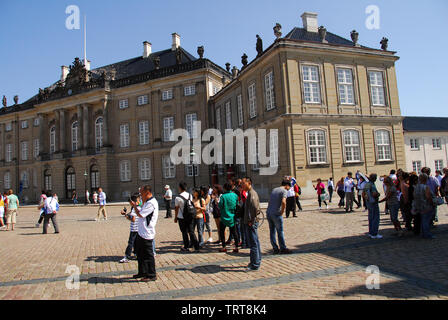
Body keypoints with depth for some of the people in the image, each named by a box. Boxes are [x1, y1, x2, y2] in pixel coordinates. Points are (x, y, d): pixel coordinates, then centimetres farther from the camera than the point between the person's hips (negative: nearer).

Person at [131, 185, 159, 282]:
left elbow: (140, 214, -21)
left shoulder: (151, 203, -20)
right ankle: (142, 272, 34)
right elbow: (141, 212, 18)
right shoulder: (147, 202, 14)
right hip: (141, 232, 10)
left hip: (146, 233, -10)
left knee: (148, 255, 0)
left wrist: (134, 206, -8)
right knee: (140, 253, 20)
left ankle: (151, 275, 11)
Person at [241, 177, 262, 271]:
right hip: (252, 222, 10)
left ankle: (255, 265, 2)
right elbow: (257, 208, 22)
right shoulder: (250, 193, 15)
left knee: (253, 244, -4)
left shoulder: (252, 193, -16)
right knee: (255, 242, 17)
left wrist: (251, 221, -21)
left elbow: (255, 208, -28)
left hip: (252, 223, -10)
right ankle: (257, 261, 28)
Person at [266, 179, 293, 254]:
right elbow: (283, 202, -23)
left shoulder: (274, 190, 18)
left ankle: (275, 249, 16)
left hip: (268, 212, 7)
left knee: (272, 231, 10)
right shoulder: (284, 191, -6)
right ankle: (283, 249, 11)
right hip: (276, 214, -7)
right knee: (280, 232, 4)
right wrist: (282, 212, -12)